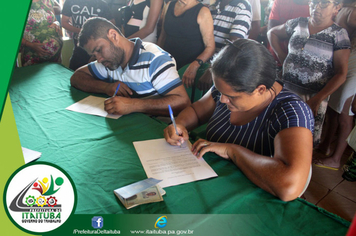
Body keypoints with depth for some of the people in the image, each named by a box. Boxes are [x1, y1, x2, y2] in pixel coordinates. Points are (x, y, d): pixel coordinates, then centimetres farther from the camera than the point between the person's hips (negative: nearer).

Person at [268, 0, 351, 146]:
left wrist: (318, 99, -19)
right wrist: (280, 55, 10)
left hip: (313, 97, -3)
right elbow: (272, 33, 25)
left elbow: (341, 74, -8)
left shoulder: (338, 34, -2)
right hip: (285, 89, 3)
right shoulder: (298, 23, 8)